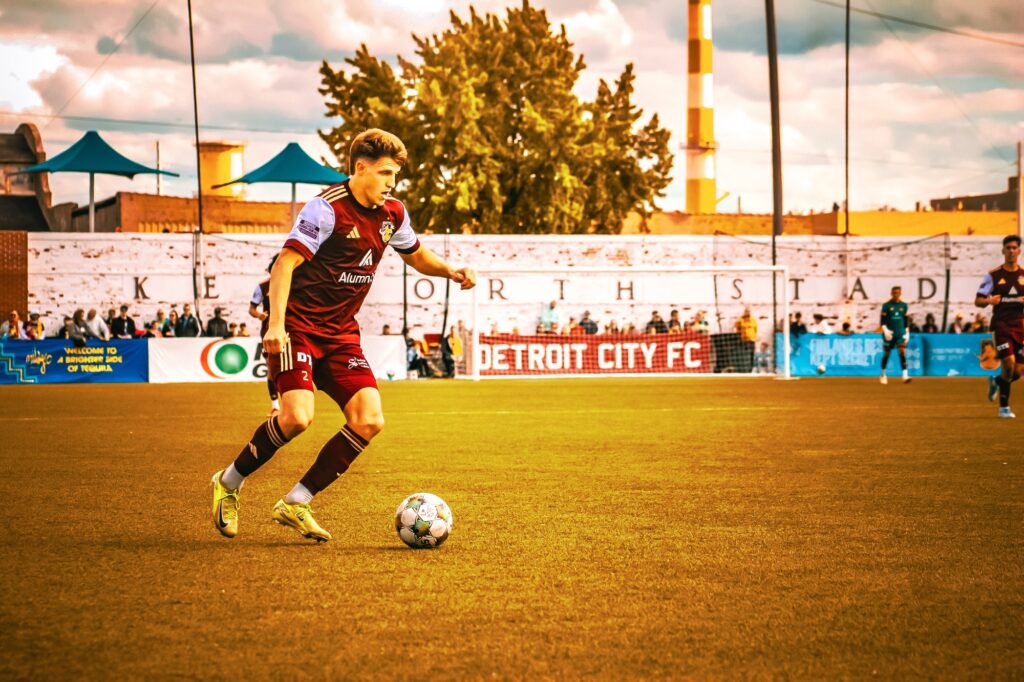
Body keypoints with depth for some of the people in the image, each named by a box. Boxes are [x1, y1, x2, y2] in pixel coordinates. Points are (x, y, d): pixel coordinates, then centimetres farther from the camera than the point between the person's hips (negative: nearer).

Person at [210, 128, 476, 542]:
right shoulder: (327, 208, -14)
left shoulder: (392, 215, 8)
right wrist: (276, 324, -30)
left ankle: (296, 504, 1)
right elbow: (285, 263, -19)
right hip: (299, 326, -7)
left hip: (341, 334, 7)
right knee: (297, 416, -25)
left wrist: (451, 271, 7)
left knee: (369, 421, -10)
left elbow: (416, 255, 28)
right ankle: (229, 484, 0)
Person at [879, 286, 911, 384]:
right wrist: (885, 330, -19)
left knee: (902, 353, -12)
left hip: (901, 333, 2)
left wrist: (907, 332, 13)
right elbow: (883, 321, -6)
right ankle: (883, 375, 23)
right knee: (886, 354, 6)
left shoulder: (903, 305, 9)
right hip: (889, 333, -2)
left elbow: (905, 320, 15)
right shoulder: (886, 305, -3)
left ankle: (905, 375, -19)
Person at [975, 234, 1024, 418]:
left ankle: (997, 382, 35)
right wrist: (989, 301, -19)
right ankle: (1004, 407, -4)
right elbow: (978, 301, 2)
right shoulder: (994, 275, 1)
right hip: (1000, 325, -3)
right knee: (1009, 364, -18)